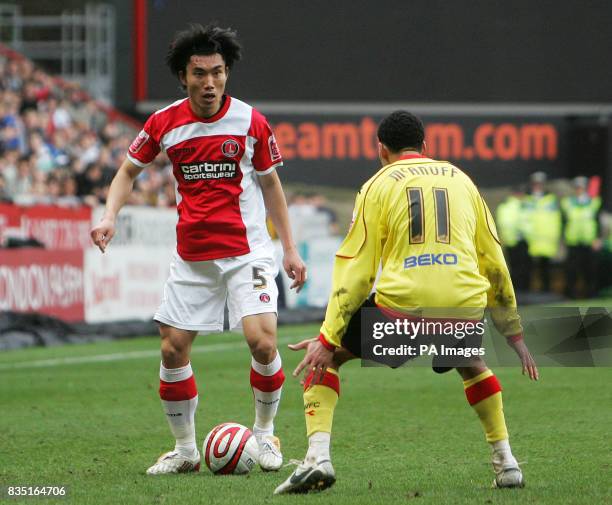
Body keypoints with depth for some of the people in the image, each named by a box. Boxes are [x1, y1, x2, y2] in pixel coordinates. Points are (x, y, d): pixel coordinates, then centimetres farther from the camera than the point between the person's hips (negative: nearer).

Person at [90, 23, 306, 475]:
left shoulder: (250, 121, -6)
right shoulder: (164, 123, -3)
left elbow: (270, 183, 6)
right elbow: (129, 171, 11)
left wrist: (290, 248, 5)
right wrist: (110, 217, -7)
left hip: (247, 251, -2)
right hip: (191, 257, 3)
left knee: (262, 340, -18)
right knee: (173, 351, 0)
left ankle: (265, 433, 5)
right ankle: (186, 449, 16)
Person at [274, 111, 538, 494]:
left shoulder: (379, 185, 10)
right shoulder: (460, 179, 20)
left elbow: (355, 270, 2)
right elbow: (494, 263, 20)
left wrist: (328, 338, 1)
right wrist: (514, 333, 27)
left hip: (401, 306, -3)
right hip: (464, 304, 3)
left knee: (324, 358, 17)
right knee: (472, 365, 36)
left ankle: (318, 456, -2)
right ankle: (506, 461, 26)